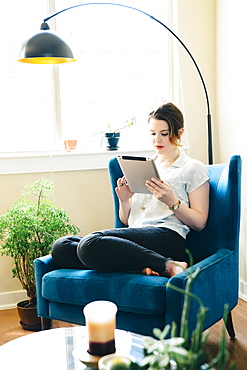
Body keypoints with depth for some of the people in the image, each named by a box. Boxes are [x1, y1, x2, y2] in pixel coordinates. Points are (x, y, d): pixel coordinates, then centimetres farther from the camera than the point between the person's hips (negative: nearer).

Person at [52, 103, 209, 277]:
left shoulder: (194, 168, 12)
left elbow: (200, 222, 3)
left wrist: (172, 201, -12)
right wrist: (124, 200, 3)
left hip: (168, 238, -6)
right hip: (135, 236, 7)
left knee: (90, 242, -32)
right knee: (60, 247, -17)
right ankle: (138, 267, -24)